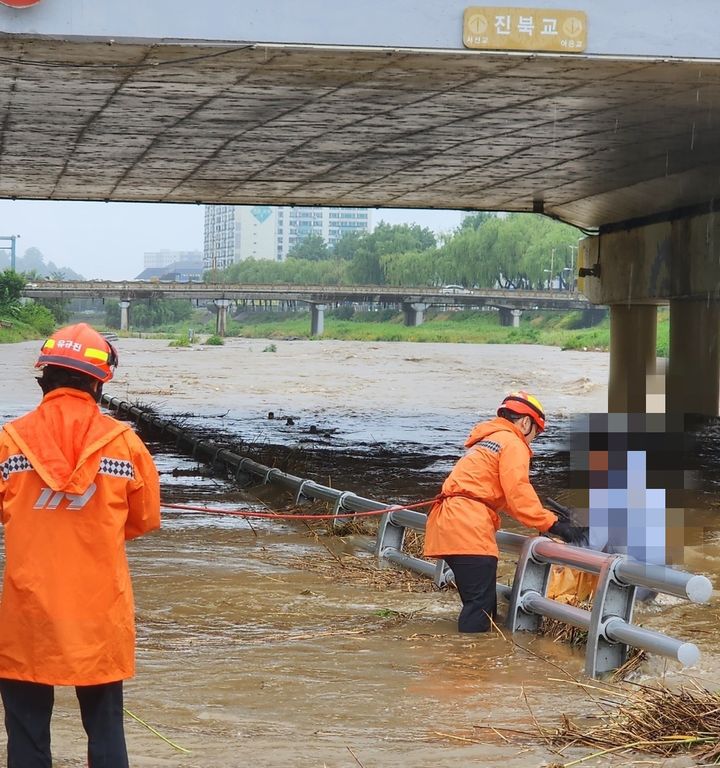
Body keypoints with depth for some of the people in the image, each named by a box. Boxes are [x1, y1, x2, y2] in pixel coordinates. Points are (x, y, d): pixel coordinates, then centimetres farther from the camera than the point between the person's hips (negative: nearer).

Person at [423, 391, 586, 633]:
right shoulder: (513, 443, 0)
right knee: (481, 605, -13)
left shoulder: (488, 441, 31)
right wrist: (552, 524, -12)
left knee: (478, 602, 11)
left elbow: (505, 496, 30)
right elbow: (518, 495, -13)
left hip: (449, 523, 10)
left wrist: (545, 517, 25)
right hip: (468, 527, -10)